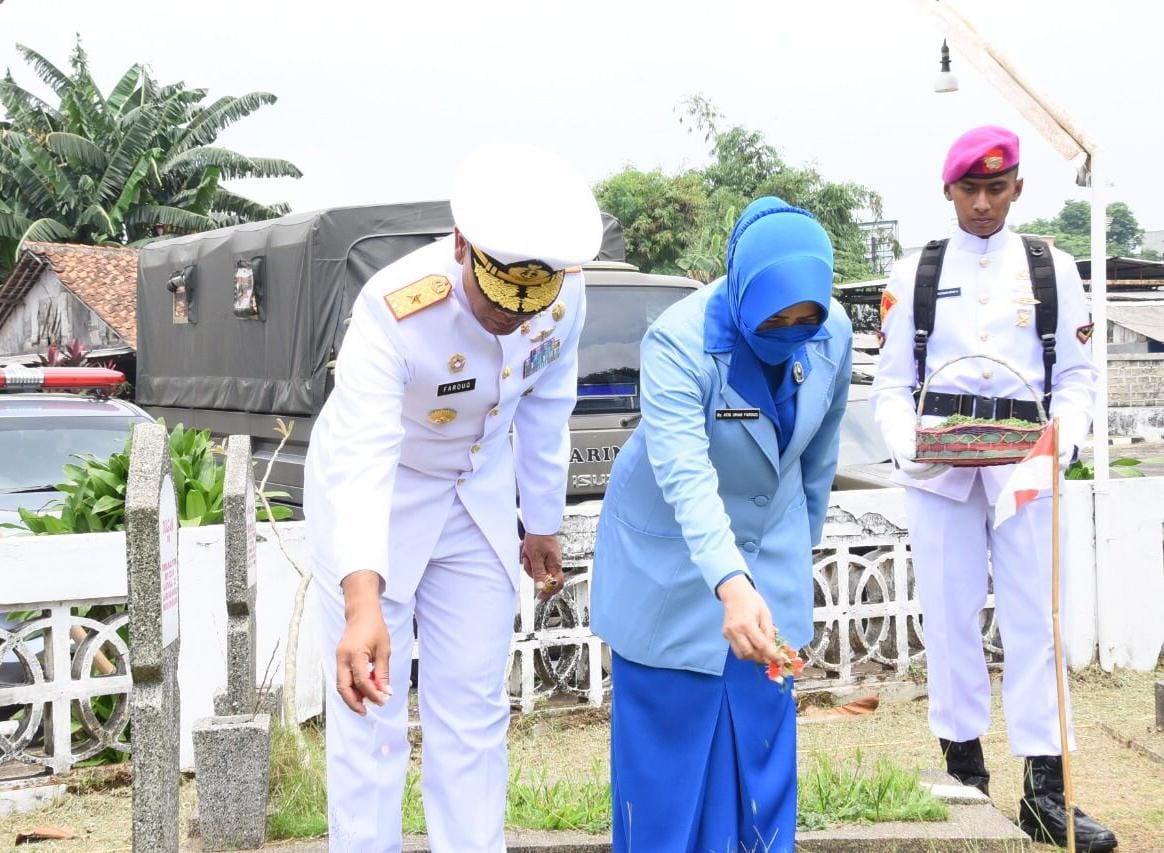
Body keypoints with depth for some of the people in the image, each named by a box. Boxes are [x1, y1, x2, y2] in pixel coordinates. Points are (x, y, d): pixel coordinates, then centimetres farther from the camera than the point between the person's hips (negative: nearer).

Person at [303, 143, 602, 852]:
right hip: (375, 499, -4)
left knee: (475, 713, 9)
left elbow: (545, 411, -2)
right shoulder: (394, 309, -36)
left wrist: (544, 525, 9)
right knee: (370, 713, -2)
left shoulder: (565, 300, -20)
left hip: (479, 499, 4)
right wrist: (363, 603, -59)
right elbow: (362, 460, -46)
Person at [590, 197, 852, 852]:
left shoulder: (833, 334, -13)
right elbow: (685, 478, -40)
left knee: (762, 724, 6)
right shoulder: (679, 341, -29)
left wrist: (806, 535, 15)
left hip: (771, 547, 4)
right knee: (667, 728, -1)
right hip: (672, 550, -4)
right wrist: (731, 585, -52)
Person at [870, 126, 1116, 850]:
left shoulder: (1053, 269, 8)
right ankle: (963, 763, 17)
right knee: (950, 613, 6)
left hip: (1023, 463, 0)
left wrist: (1063, 440, -13)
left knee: (1034, 617, -3)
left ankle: (1044, 790, -1)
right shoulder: (915, 274, 8)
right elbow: (893, 384, 7)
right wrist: (908, 445, -12)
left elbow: (1078, 376, 6)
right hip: (939, 462, 1)